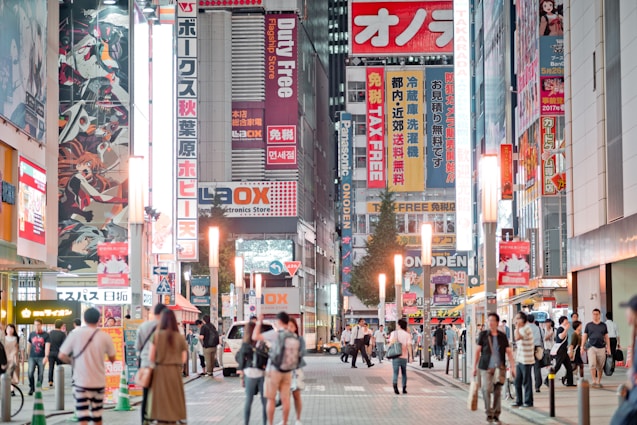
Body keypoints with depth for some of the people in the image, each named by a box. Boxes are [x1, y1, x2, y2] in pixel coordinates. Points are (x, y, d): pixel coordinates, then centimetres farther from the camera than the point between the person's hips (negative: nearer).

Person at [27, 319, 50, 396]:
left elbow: (47, 346, -11)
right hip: (32, 357, 2)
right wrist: (28, 355, 18)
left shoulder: (45, 335, -1)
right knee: (30, 373, -12)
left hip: (41, 358, -2)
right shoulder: (31, 334, 9)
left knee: (41, 374, 1)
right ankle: (31, 388, 5)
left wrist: (46, 356, -23)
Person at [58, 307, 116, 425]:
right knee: (97, 415, 17)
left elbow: (62, 356, -5)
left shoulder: (75, 333, -7)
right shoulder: (105, 337, -4)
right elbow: (112, 359, 5)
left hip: (81, 381, -2)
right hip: (99, 381, 2)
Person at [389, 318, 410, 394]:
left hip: (396, 356, -1)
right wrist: (410, 356, -5)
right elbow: (409, 345, -5)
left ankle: (395, 385, -28)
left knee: (395, 372, -4)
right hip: (404, 356, 1)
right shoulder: (407, 334, 2)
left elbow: (391, 343, -8)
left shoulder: (394, 333, -1)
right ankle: (404, 388, 17)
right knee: (404, 373, 16)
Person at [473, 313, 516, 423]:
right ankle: (489, 413, 0)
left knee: (497, 392, 4)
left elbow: (508, 352, 6)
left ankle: (496, 414, 15)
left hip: (499, 368, 1)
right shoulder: (483, 335, 3)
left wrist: (512, 367, -1)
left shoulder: (503, 336, 6)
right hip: (486, 367, -1)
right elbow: (478, 351, 5)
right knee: (486, 389, -13)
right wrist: (475, 367, 3)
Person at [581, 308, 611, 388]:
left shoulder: (603, 325, 11)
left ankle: (598, 382, 14)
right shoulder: (588, 325, 7)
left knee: (600, 367, 4)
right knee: (592, 364, -14)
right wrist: (582, 347, 3)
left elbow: (606, 337, 14)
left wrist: (608, 347, 7)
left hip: (601, 348, 1)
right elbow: (584, 336, 10)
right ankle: (594, 382, -13)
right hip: (592, 347, -1)